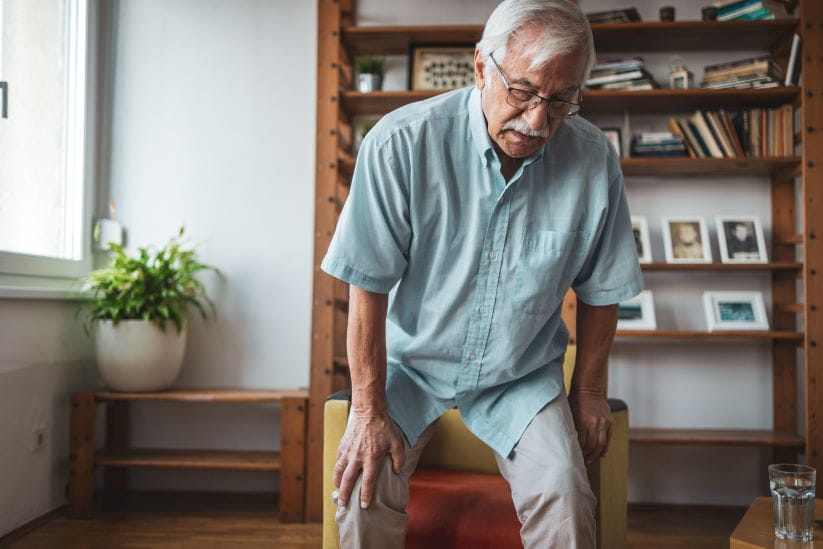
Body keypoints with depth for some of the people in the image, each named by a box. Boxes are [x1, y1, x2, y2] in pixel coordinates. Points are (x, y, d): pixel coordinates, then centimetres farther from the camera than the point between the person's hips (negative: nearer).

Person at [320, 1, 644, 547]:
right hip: (411, 361, -1)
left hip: (522, 376, 1)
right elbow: (369, 286, -16)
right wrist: (369, 409, -13)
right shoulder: (401, 143, -21)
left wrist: (588, 391, 7)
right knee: (364, 488, -20)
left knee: (563, 496, -20)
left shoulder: (594, 159, -13)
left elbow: (601, 288, 1)